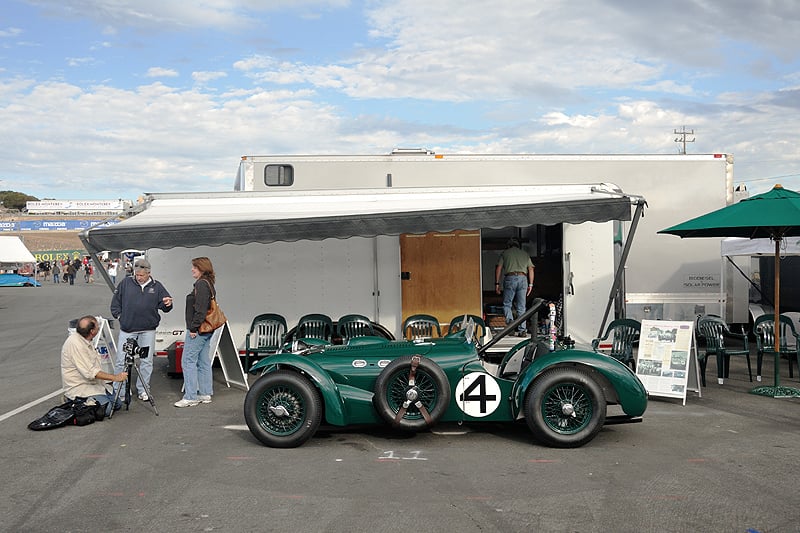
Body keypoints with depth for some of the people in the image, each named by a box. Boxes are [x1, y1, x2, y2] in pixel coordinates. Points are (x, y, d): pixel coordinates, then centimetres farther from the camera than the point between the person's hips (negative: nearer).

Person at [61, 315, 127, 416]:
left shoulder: (86, 340, 4)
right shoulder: (75, 343, -25)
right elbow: (90, 373, -27)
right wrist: (114, 377, -26)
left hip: (95, 384, 9)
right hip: (78, 388, -9)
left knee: (117, 403, 3)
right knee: (106, 408, -22)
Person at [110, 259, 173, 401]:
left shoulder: (156, 286, 3)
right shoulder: (126, 283, 1)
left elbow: (165, 306, 6)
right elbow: (115, 301, 11)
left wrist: (168, 304, -16)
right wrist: (119, 316, 3)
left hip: (147, 330, 1)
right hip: (127, 329, 0)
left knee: (146, 361, 5)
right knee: (121, 361, 1)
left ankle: (143, 391, 16)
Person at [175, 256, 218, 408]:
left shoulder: (201, 284, -15)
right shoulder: (208, 284, 15)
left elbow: (201, 308, -22)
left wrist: (194, 328, -19)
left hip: (197, 331, -10)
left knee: (188, 361, -5)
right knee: (203, 362, 13)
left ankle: (190, 397, -3)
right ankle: (205, 394, 18)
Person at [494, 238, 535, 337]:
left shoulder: (505, 253, 14)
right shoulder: (525, 253, 20)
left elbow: (498, 268, 5)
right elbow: (531, 269, 12)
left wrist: (497, 283, 6)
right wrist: (530, 284, 12)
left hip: (510, 278, -2)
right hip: (523, 279, 2)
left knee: (506, 304, 7)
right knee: (521, 307, 5)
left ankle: (510, 322, -18)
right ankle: (522, 330, 3)